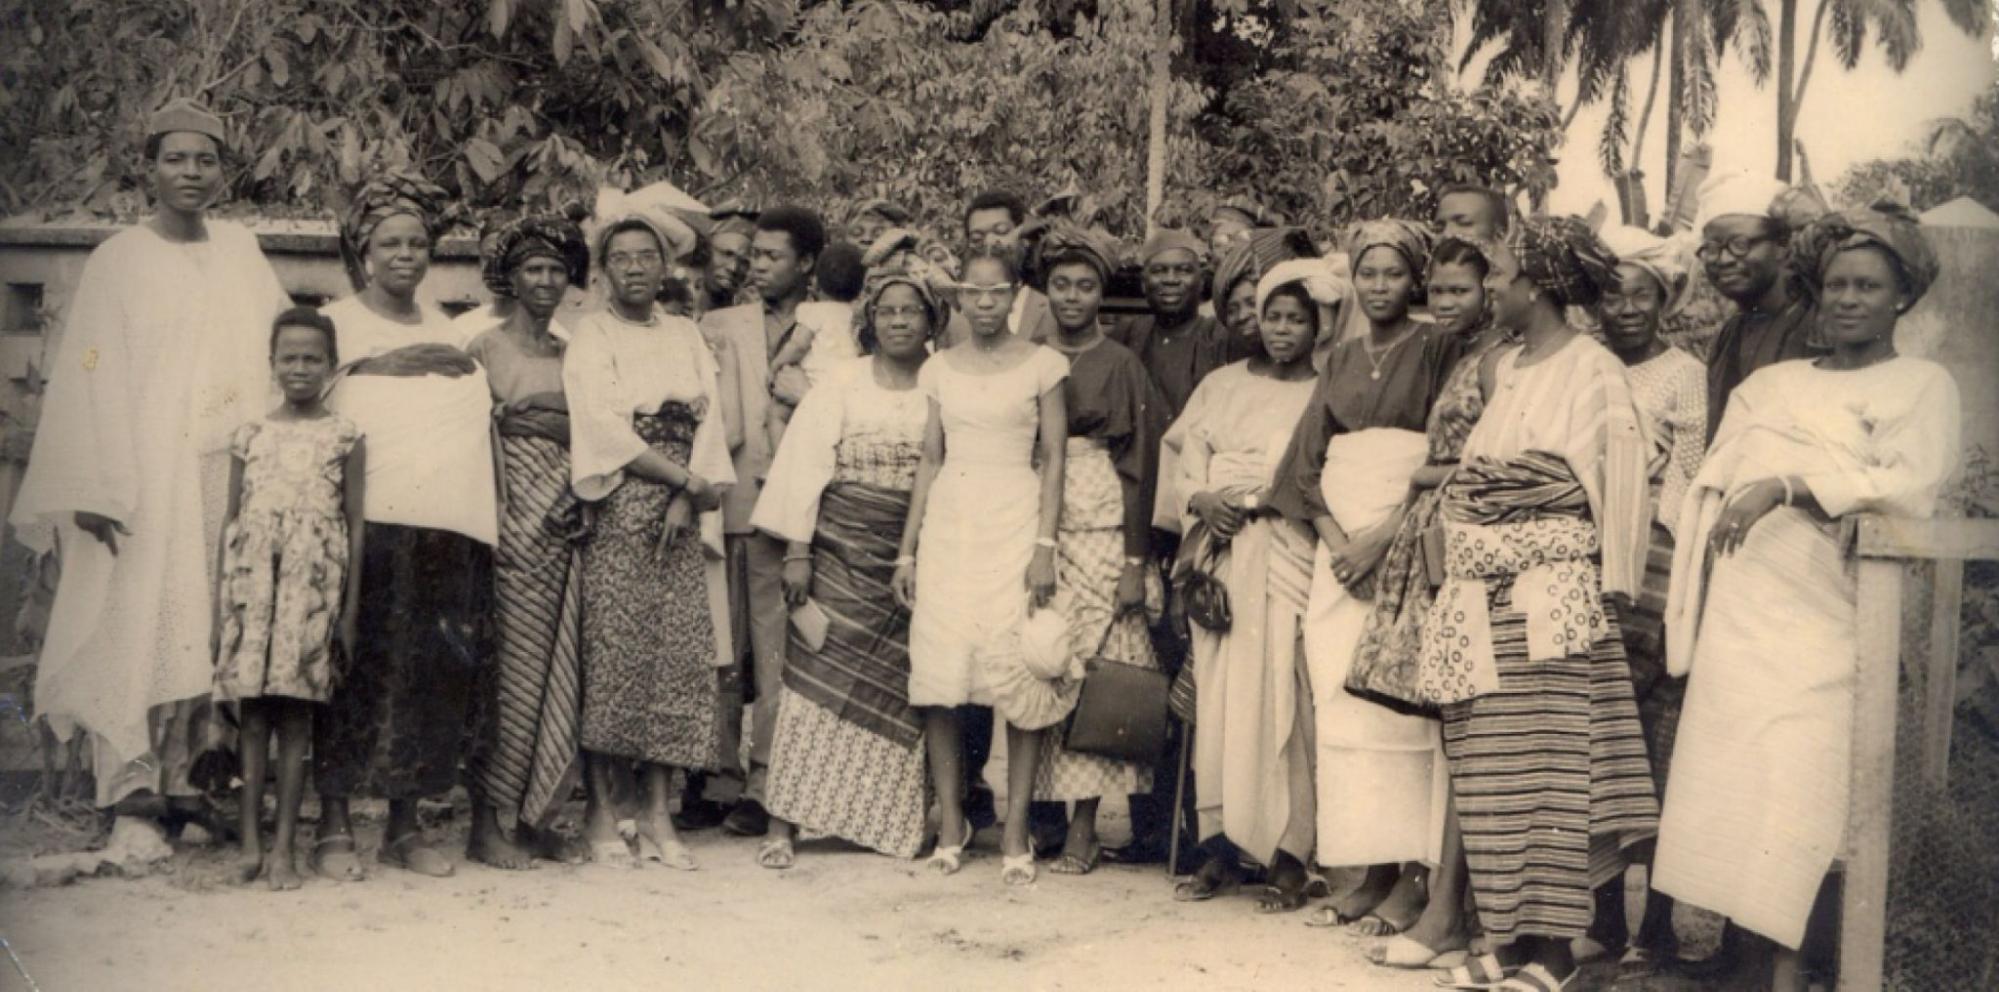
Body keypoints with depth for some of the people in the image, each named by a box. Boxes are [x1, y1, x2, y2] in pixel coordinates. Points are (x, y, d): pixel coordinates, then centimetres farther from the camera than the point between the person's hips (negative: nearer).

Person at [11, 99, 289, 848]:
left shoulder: (241, 251, 11)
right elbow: (89, 377, -5)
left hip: (224, 474, 4)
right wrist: (95, 490, -13)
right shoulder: (120, 260, 0)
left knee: (206, 629, 4)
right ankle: (132, 798, -4)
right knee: (138, 627, -7)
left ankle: (180, 779, 11)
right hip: (145, 476, -4)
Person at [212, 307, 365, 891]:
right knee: (252, 714, 2)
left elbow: (355, 525, 3)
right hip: (252, 584, 2)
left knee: (295, 716, -1)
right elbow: (232, 523, 12)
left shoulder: (344, 437, 4)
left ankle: (282, 848, 5)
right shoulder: (250, 436, 10)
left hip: (312, 587, -2)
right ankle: (251, 844, 10)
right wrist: (219, 604, 8)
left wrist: (350, 608, 0)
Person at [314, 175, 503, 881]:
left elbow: (483, 418, 28)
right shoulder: (336, 325, 8)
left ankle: (405, 827, 13)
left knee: (436, 676, 3)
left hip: (454, 529, 4)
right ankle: (334, 828, 4)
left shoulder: (453, 329, 21)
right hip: (367, 524, -4)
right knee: (360, 670, -6)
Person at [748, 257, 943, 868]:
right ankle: (784, 823, -4)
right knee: (818, 675, -6)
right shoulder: (842, 385, 4)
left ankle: (894, 819, 12)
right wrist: (797, 549, -5)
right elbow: (807, 462, 2)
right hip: (843, 548, -1)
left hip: (917, 554, 1)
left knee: (899, 688, 1)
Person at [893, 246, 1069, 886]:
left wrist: (1045, 545, -9)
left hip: (1014, 525, -3)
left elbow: (1053, 459, 1)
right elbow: (930, 460, 13)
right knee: (938, 676, -2)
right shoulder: (940, 368, 13)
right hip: (948, 525, 3)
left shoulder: (1042, 365, 4)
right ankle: (950, 826, 6)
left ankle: (1016, 832, -1)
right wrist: (908, 549, 9)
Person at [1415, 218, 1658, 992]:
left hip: (1552, 596, -7)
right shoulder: (1505, 368, 18)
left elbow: (1619, 481, -8)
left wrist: (1610, 584, -12)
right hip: (1483, 599, 7)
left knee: (1549, 767, -5)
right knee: (1489, 772, 6)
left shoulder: (1592, 371, -5)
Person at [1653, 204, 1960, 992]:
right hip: (1738, 609, 4)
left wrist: (1786, 487, -17)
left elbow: (1908, 484, -7)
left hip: (1822, 622, -4)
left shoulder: (1922, 385, 10)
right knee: (1729, 785, -1)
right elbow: (1713, 481, 14)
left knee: (1795, 790, -12)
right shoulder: (1772, 384, 23)